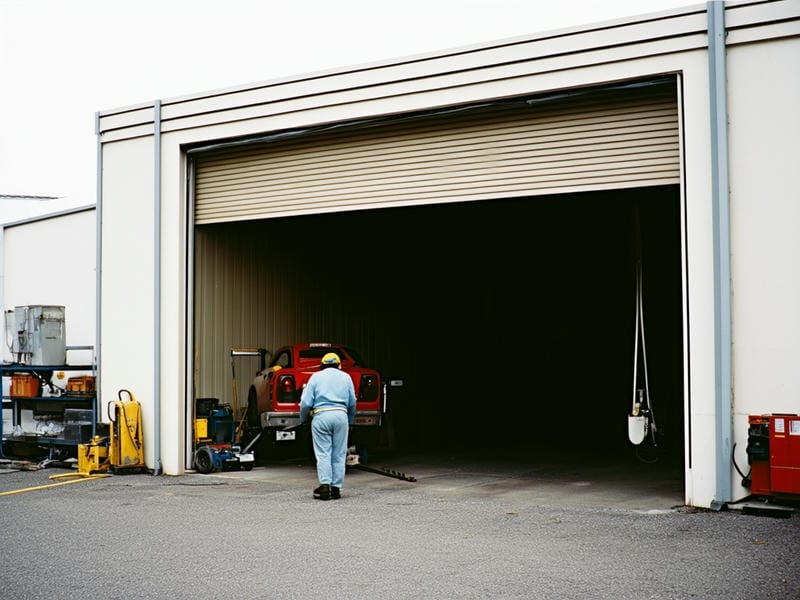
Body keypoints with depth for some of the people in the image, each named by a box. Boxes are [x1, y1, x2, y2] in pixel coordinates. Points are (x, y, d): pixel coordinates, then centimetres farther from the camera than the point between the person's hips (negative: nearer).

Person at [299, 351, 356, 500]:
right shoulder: (345, 377, 14)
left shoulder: (316, 377, 8)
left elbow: (306, 402, 2)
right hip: (341, 415, 2)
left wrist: (303, 419, 17)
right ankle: (336, 488, 5)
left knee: (323, 453, 0)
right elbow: (352, 403, 14)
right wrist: (350, 421, 26)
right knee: (339, 454, 6)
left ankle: (325, 486, -11)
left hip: (321, 416, -1)